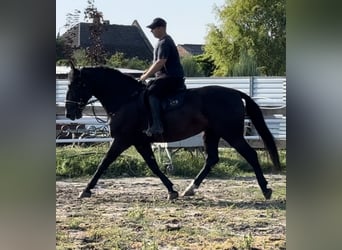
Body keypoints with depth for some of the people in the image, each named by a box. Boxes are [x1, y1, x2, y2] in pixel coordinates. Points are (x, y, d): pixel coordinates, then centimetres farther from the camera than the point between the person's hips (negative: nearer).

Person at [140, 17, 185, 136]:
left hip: (171, 77, -12)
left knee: (151, 91, -29)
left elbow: (160, 63, -22)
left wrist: (146, 76, -16)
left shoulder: (164, 42, -14)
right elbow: (157, 61, 29)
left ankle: (156, 126, -38)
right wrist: (147, 72, 17)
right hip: (167, 76, 12)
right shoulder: (163, 41, 20)